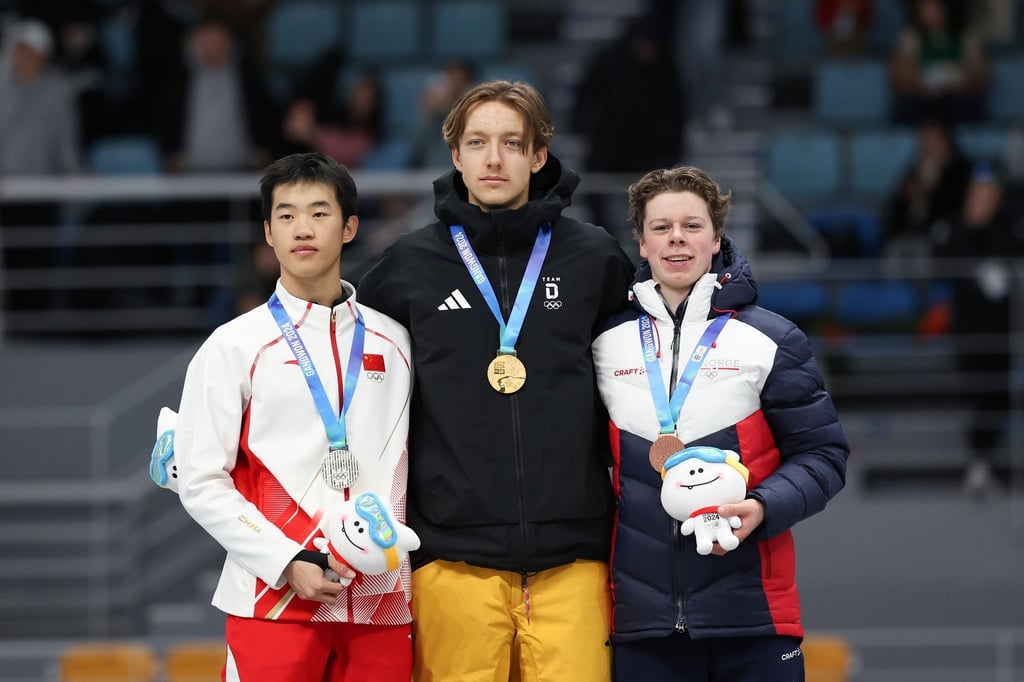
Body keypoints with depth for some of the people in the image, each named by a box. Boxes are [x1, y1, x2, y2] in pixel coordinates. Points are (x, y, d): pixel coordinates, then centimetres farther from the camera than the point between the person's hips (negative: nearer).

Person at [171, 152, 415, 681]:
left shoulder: (392, 344, 13)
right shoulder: (235, 346, 3)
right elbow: (201, 482, -1)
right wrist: (288, 565, -10)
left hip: (379, 601, 3)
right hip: (274, 601, -3)